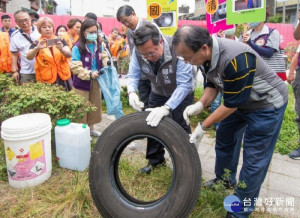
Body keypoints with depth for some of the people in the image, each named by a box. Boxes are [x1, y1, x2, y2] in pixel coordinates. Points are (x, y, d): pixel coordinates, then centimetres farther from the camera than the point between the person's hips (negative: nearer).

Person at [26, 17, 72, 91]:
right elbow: (29, 57, -14)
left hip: (63, 77, 1)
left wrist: (61, 49, -30)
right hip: (46, 80, -1)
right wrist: (37, 48, -34)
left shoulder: (60, 40, 5)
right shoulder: (37, 43, 2)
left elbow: (69, 54, -9)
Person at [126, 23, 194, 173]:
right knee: (152, 123, 7)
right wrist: (131, 92, -37)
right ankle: (155, 160, 28)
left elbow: (184, 84, -39)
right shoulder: (138, 51, -23)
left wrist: (166, 108, -51)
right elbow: (133, 75, -14)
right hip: (158, 92, 5)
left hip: (181, 94, -4)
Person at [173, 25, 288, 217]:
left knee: (254, 159, -3)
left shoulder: (235, 59, -37)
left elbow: (231, 104, -29)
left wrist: (203, 127, -20)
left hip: (267, 103, -8)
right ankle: (222, 180, 42)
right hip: (238, 99, 9)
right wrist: (200, 104, -17)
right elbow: (213, 84, 1)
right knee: (223, 139, 18)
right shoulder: (207, 54, -12)